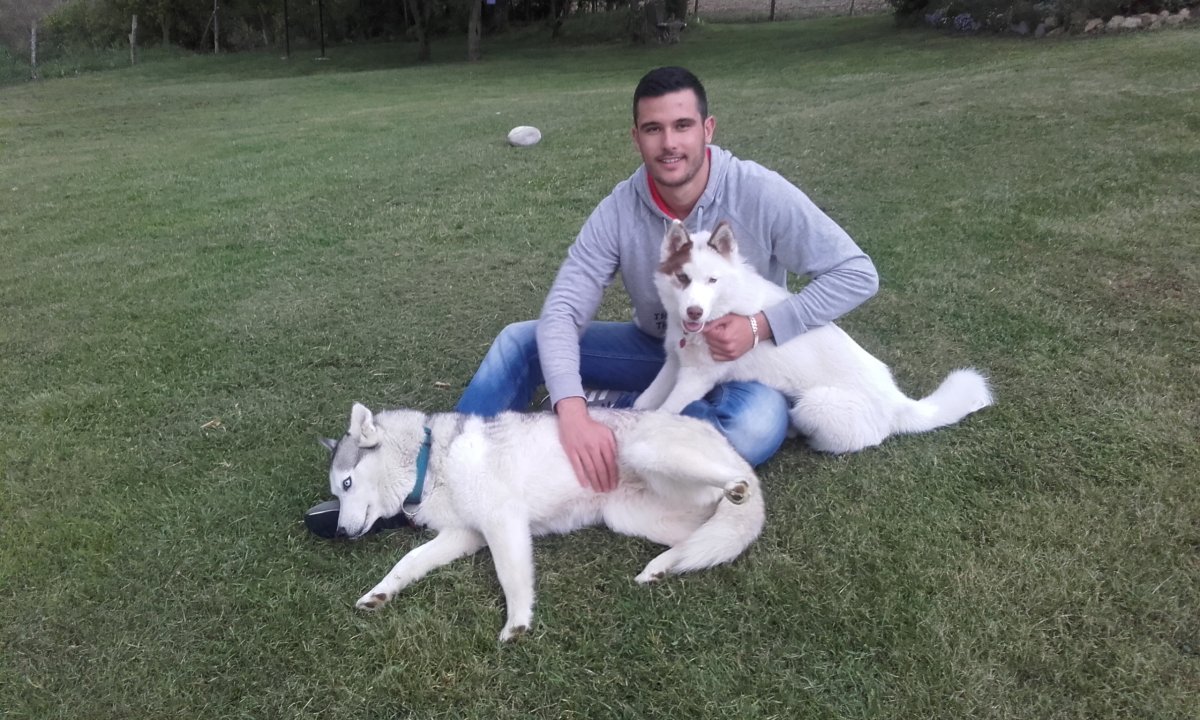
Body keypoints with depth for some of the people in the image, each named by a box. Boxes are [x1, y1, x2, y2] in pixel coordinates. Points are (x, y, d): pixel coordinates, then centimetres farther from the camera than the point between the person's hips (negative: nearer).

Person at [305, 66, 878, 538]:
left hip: (739, 363, -2)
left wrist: (763, 326, -30)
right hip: (655, 350, 3)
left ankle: (626, 416, -19)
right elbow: (563, 311, -24)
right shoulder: (619, 210, -17)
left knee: (757, 428, -38)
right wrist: (571, 410, -42)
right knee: (520, 341, -11)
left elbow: (856, 273, -18)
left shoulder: (759, 194, -23)